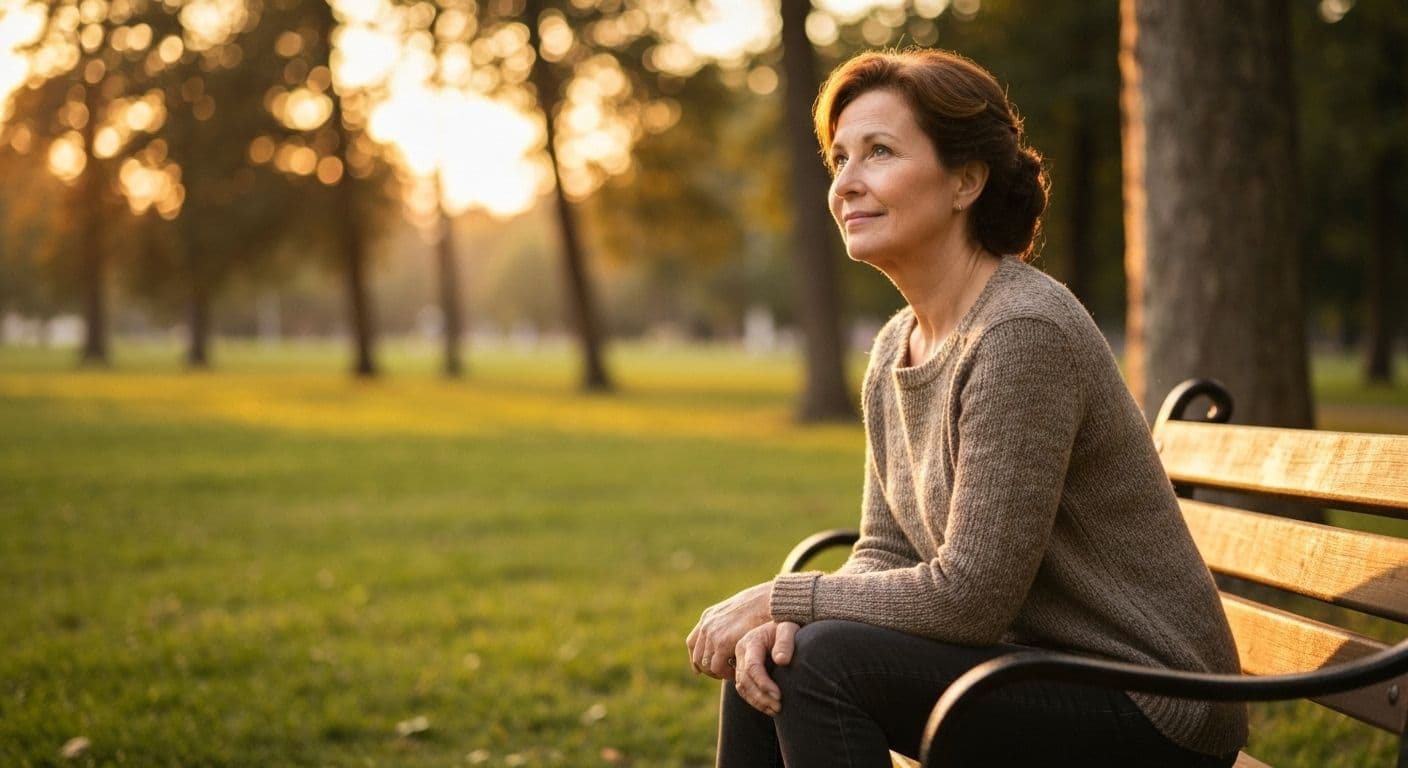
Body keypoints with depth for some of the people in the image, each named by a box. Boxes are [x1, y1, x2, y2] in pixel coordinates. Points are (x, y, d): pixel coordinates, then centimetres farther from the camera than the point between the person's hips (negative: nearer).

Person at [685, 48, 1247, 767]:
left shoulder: (1025, 333, -23)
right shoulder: (895, 347, 6)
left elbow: (970, 595, -24)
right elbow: (885, 554, 7)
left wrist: (779, 598, -15)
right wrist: (785, 618, -13)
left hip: (1150, 710, -8)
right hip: (1033, 665, 8)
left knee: (826, 663, -21)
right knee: (766, 655, 1)